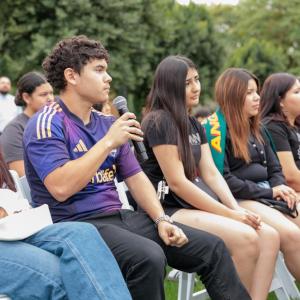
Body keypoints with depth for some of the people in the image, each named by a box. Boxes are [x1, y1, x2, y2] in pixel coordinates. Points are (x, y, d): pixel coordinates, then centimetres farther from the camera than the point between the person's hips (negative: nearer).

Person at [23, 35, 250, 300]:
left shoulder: (106, 124, 14)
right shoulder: (47, 124, -9)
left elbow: (136, 178, 15)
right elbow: (61, 188, -23)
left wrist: (161, 219, -1)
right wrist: (108, 142, -19)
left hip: (118, 217, 8)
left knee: (211, 247, -3)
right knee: (148, 257, -34)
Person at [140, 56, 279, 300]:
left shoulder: (195, 125, 17)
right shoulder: (158, 122, -10)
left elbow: (211, 173, 11)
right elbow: (177, 182, -16)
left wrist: (237, 209, -7)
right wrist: (230, 214, -15)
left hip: (199, 205, 8)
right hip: (170, 211, -8)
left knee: (269, 236, -11)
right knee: (245, 238, -27)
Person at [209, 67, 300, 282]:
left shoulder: (256, 129, 19)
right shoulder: (217, 129, -6)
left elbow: (274, 168, 20)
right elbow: (222, 180, -14)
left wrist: (280, 188, -4)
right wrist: (269, 192, -13)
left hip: (268, 195, 8)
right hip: (240, 200, -8)